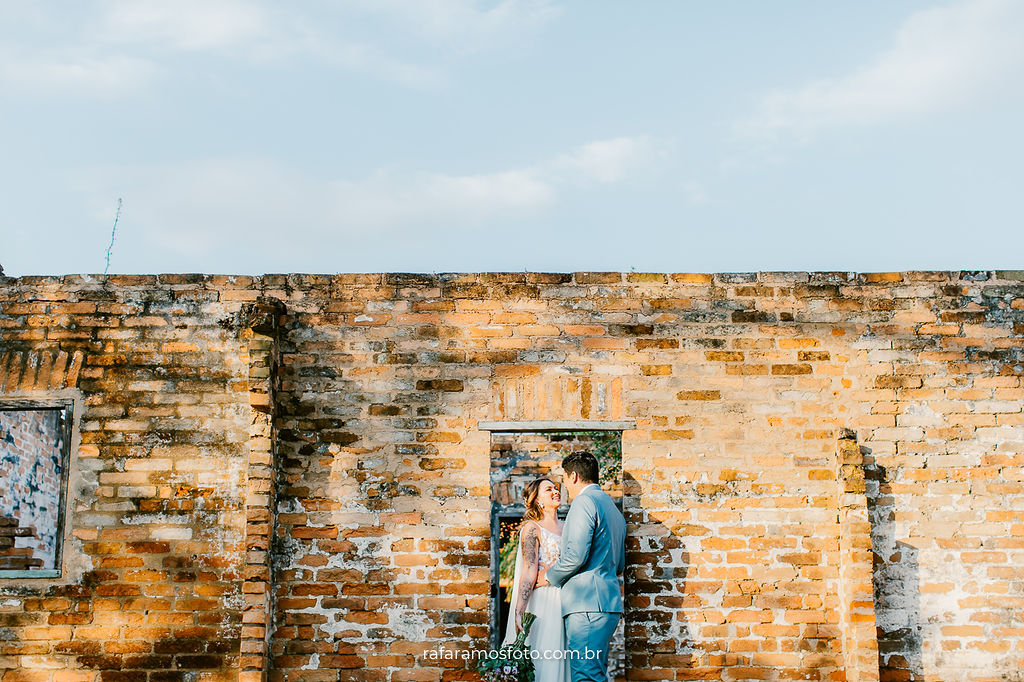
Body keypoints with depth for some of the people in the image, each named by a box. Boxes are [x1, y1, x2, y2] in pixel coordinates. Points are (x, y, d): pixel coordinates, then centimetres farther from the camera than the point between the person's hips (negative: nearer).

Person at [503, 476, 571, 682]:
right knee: (543, 663, -6)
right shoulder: (532, 528, -3)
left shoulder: (565, 527, 15)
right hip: (544, 601, -6)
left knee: (563, 659, 5)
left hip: (567, 601, 6)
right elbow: (529, 572, -12)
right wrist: (519, 613, -20)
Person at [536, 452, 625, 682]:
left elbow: (576, 555, -17)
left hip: (588, 604, -10)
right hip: (609, 603, 10)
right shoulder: (613, 508, 24)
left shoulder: (584, 501, -6)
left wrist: (549, 575, 1)